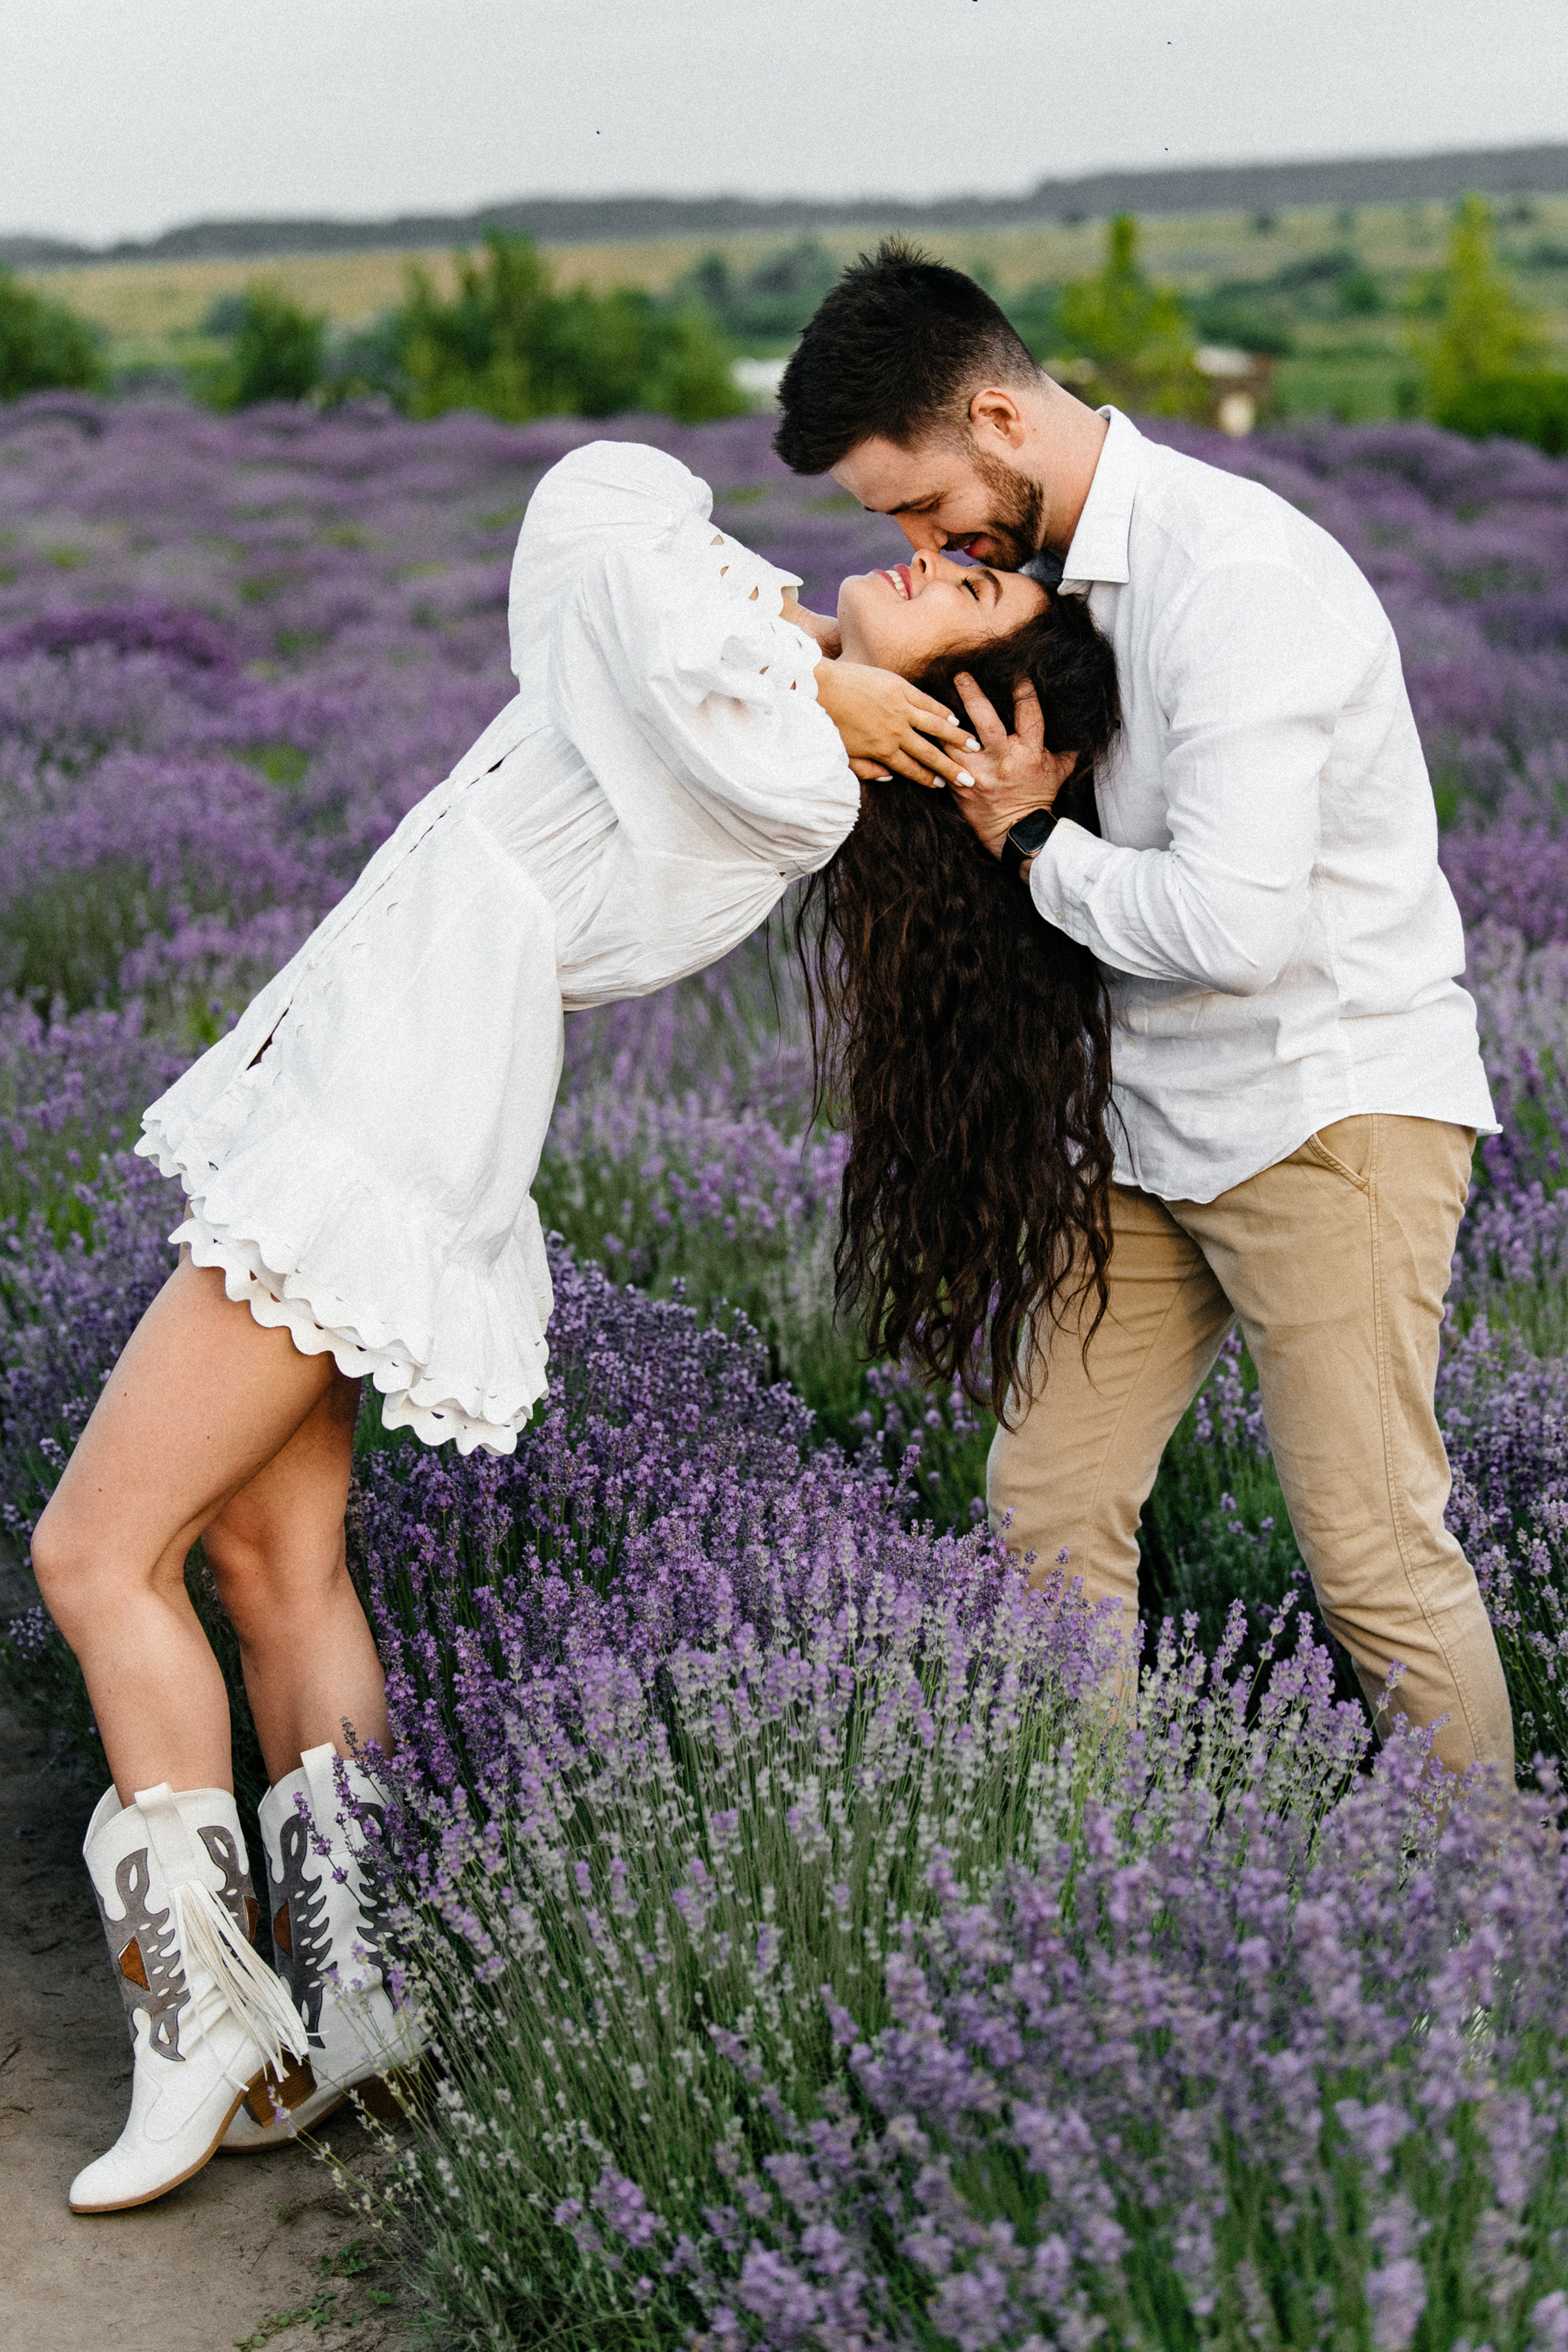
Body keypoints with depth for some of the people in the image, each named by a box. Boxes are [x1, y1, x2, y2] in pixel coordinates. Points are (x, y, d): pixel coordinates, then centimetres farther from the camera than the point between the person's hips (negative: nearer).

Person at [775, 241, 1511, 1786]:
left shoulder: (1235, 574, -21)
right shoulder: (1047, 562, 8)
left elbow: (1236, 923, -28)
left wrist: (1034, 844, -12)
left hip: (1329, 1107, -9)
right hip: (1158, 1120, 9)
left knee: (1373, 1552, -6)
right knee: (1050, 1503, 6)